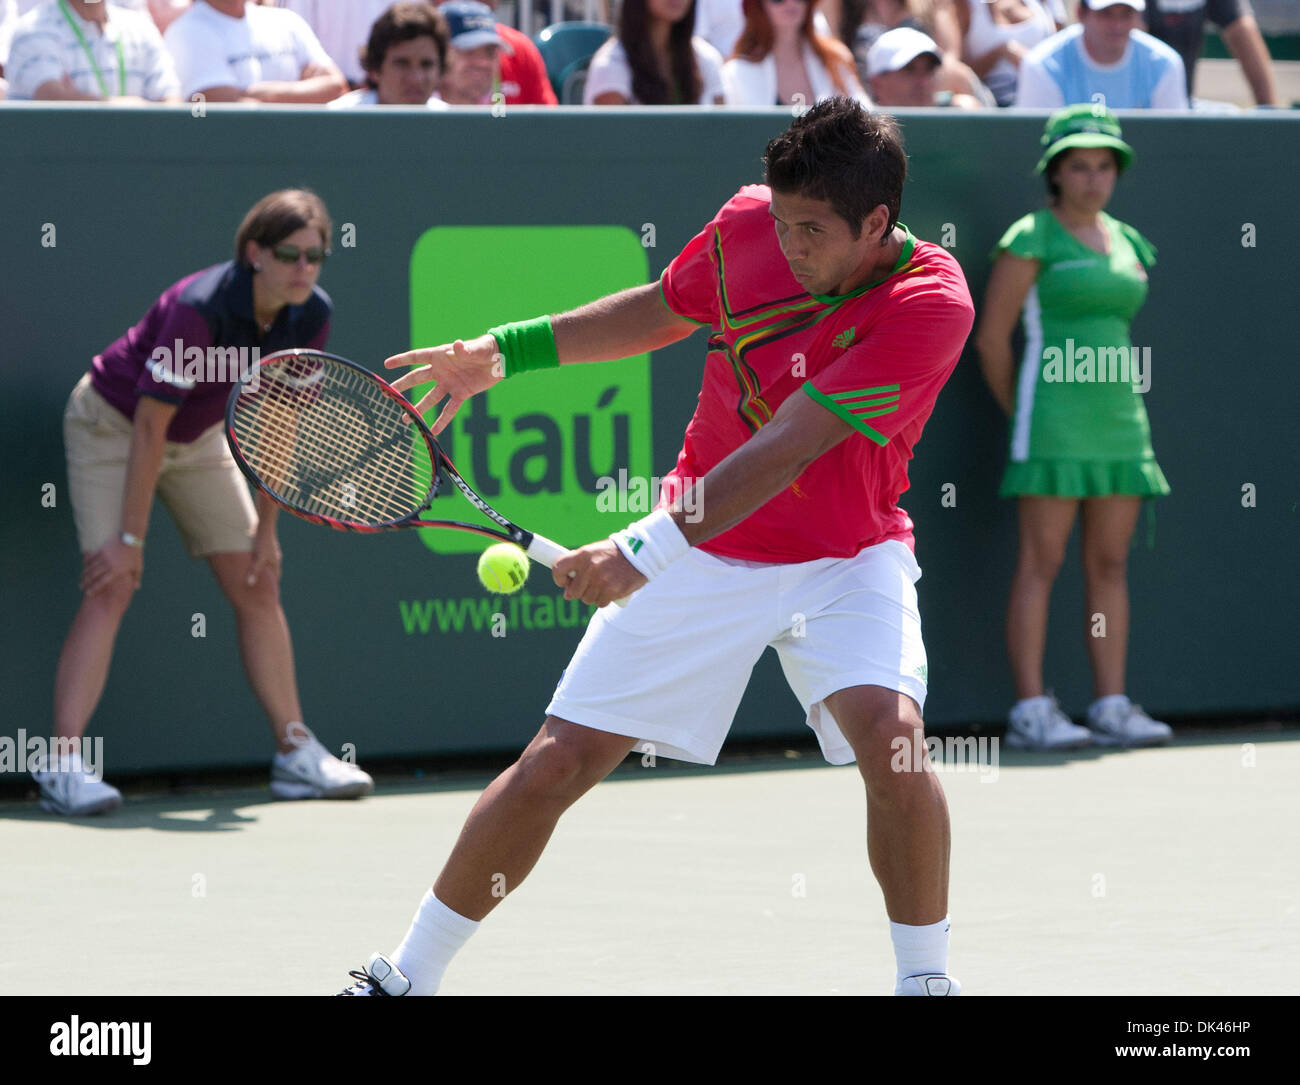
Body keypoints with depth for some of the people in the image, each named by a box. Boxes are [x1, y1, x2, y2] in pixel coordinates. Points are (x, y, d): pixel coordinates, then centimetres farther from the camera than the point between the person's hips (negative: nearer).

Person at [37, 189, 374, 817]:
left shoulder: (310, 318, -15)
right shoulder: (199, 310, -35)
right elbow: (151, 425, -30)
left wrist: (266, 527, -3)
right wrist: (131, 537, -27)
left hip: (199, 436, 7)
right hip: (113, 425, -7)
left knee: (257, 587, 3)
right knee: (113, 588, -19)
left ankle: (295, 753, 11)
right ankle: (62, 764, -23)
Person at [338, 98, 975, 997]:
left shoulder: (931, 303, -25)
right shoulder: (749, 224, -10)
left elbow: (785, 450, -31)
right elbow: (663, 310, 14)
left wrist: (645, 553, -35)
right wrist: (506, 350, 9)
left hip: (846, 559, -3)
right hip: (702, 555, 3)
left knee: (890, 732, -29)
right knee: (558, 761, -2)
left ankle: (926, 980, -9)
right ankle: (408, 977, 13)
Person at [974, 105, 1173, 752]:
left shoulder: (1128, 244, 14)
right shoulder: (1032, 238, -6)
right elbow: (991, 336, -6)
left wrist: (1118, 411, 16)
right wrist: (1019, 412, 2)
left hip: (1119, 419, 7)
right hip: (1053, 426, -7)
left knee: (1110, 564, 6)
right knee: (1042, 563, -6)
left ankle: (1112, 706, 8)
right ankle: (1031, 712, -6)